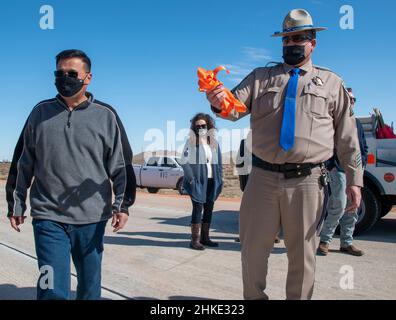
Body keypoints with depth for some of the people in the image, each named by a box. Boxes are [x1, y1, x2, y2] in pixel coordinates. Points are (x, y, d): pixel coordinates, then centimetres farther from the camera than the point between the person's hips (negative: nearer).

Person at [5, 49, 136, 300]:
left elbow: (122, 164, 0)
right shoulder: (41, 112, 6)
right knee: (54, 290, -3)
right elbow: (22, 164, 12)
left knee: (90, 288, 14)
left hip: (92, 218, 0)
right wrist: (16, 204, 13)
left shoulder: (106, 115, 1)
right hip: (48, 218, 1)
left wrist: (123, 204, -7)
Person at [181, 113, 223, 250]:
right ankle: (195, 240, 2)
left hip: (211, 181, 6)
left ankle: (205, 237, 22)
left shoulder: (214, 142, 12)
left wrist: (219, 179, 8)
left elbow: (219, 162, 16)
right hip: (198, 181, -5)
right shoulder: (191, 141, -3)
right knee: (198, 208, -7)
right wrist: (191, 178, -18)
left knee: (209, 208, 9)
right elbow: (185, 161, -10)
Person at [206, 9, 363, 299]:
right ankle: (254, 297, 33)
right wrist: (220, 101, -27)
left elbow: (347, 135, 9)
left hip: (307, 181, 0)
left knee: (303, 254, 10)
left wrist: (354, 179, 4)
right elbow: (235, 107, -3)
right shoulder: (260, 77, 13)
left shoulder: (331, 82, 12)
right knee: (253, 249, 10)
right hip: (263, 178, 1)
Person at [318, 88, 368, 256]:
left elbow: (364, 146, 25)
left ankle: (347, 243, 18)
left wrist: (362, 163, 10)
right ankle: (324, 240, 4)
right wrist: (332, 165, -15)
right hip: (339, 169, -7)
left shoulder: (357, 122, 22)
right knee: (339, 206, -11)